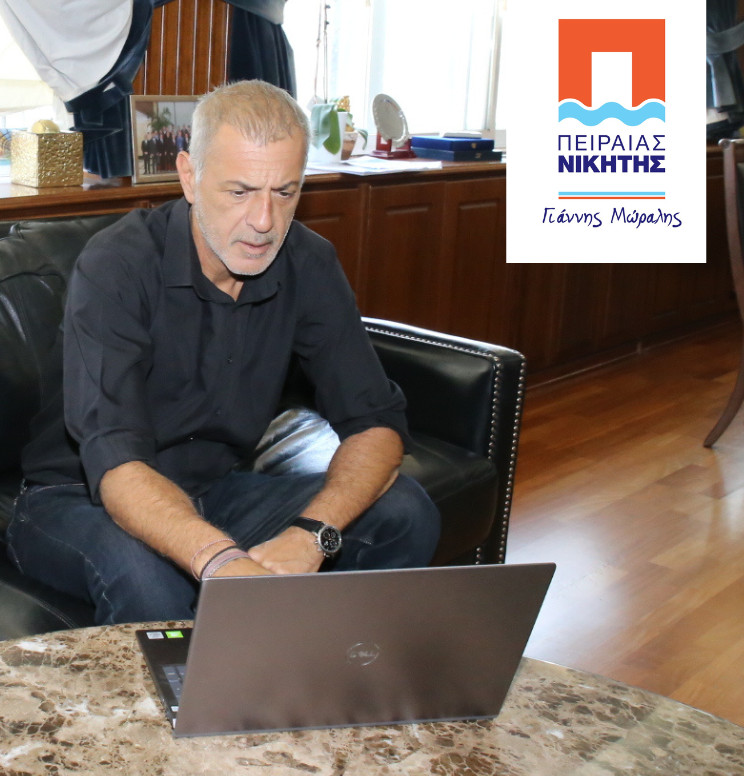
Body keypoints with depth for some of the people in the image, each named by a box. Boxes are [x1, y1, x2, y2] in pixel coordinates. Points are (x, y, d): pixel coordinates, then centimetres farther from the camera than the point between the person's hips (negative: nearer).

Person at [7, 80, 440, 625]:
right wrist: (221, 561, -54)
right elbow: (115, 466, -34)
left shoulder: (309, 266, -8)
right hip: (80, 496, -4)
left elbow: (376, 423, -12)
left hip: (216, 491, 5)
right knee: (142, 573, -39)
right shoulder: (117, 267, -23)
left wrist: (309, 537, -32)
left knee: (405, 515, -14)